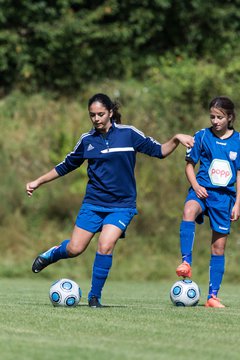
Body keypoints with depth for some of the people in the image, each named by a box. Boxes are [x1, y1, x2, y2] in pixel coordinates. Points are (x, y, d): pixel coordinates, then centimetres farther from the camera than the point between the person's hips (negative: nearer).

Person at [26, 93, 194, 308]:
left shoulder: (128, 134, -3)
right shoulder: (87, 140, 5)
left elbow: (159, 151, 1)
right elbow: (66, 166, 17)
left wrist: (176, 139, -17)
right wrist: (38, 182, 18)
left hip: (122, 204, -2)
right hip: (93, 203, 2)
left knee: (105, 246, -20)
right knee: (75, 249, -4)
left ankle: (95, 296, -2)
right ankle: (52, 254, 32)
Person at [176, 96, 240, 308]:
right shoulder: (202, 136, 1)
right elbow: (189, 165, 7)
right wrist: (196, 186, -10)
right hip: (202, 191, -1)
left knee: (219, 246, 3)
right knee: (189, 210, -37)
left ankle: (213, 296, 10)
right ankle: (186, 263, -42)